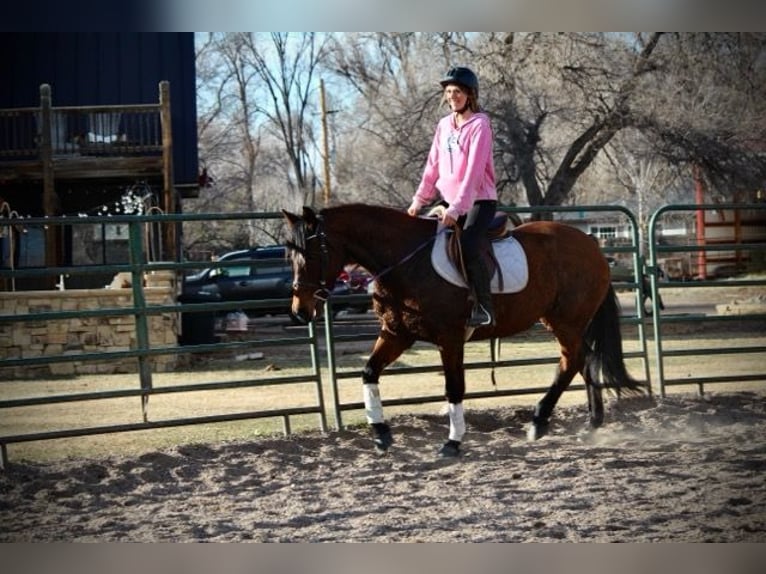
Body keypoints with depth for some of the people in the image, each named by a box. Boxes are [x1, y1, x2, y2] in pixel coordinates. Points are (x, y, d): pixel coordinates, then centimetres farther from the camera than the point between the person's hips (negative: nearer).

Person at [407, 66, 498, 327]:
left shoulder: (479, 124, -10)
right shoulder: (444, 125, 11)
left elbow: (474, 170, -18)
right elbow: (433, 166, 13)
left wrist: (456, 208, -25)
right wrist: (419, 200, 4)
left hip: (479, 200, -7)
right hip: (448, 200, 8)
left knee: (467, 247, -28)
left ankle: (484, 308, -20)